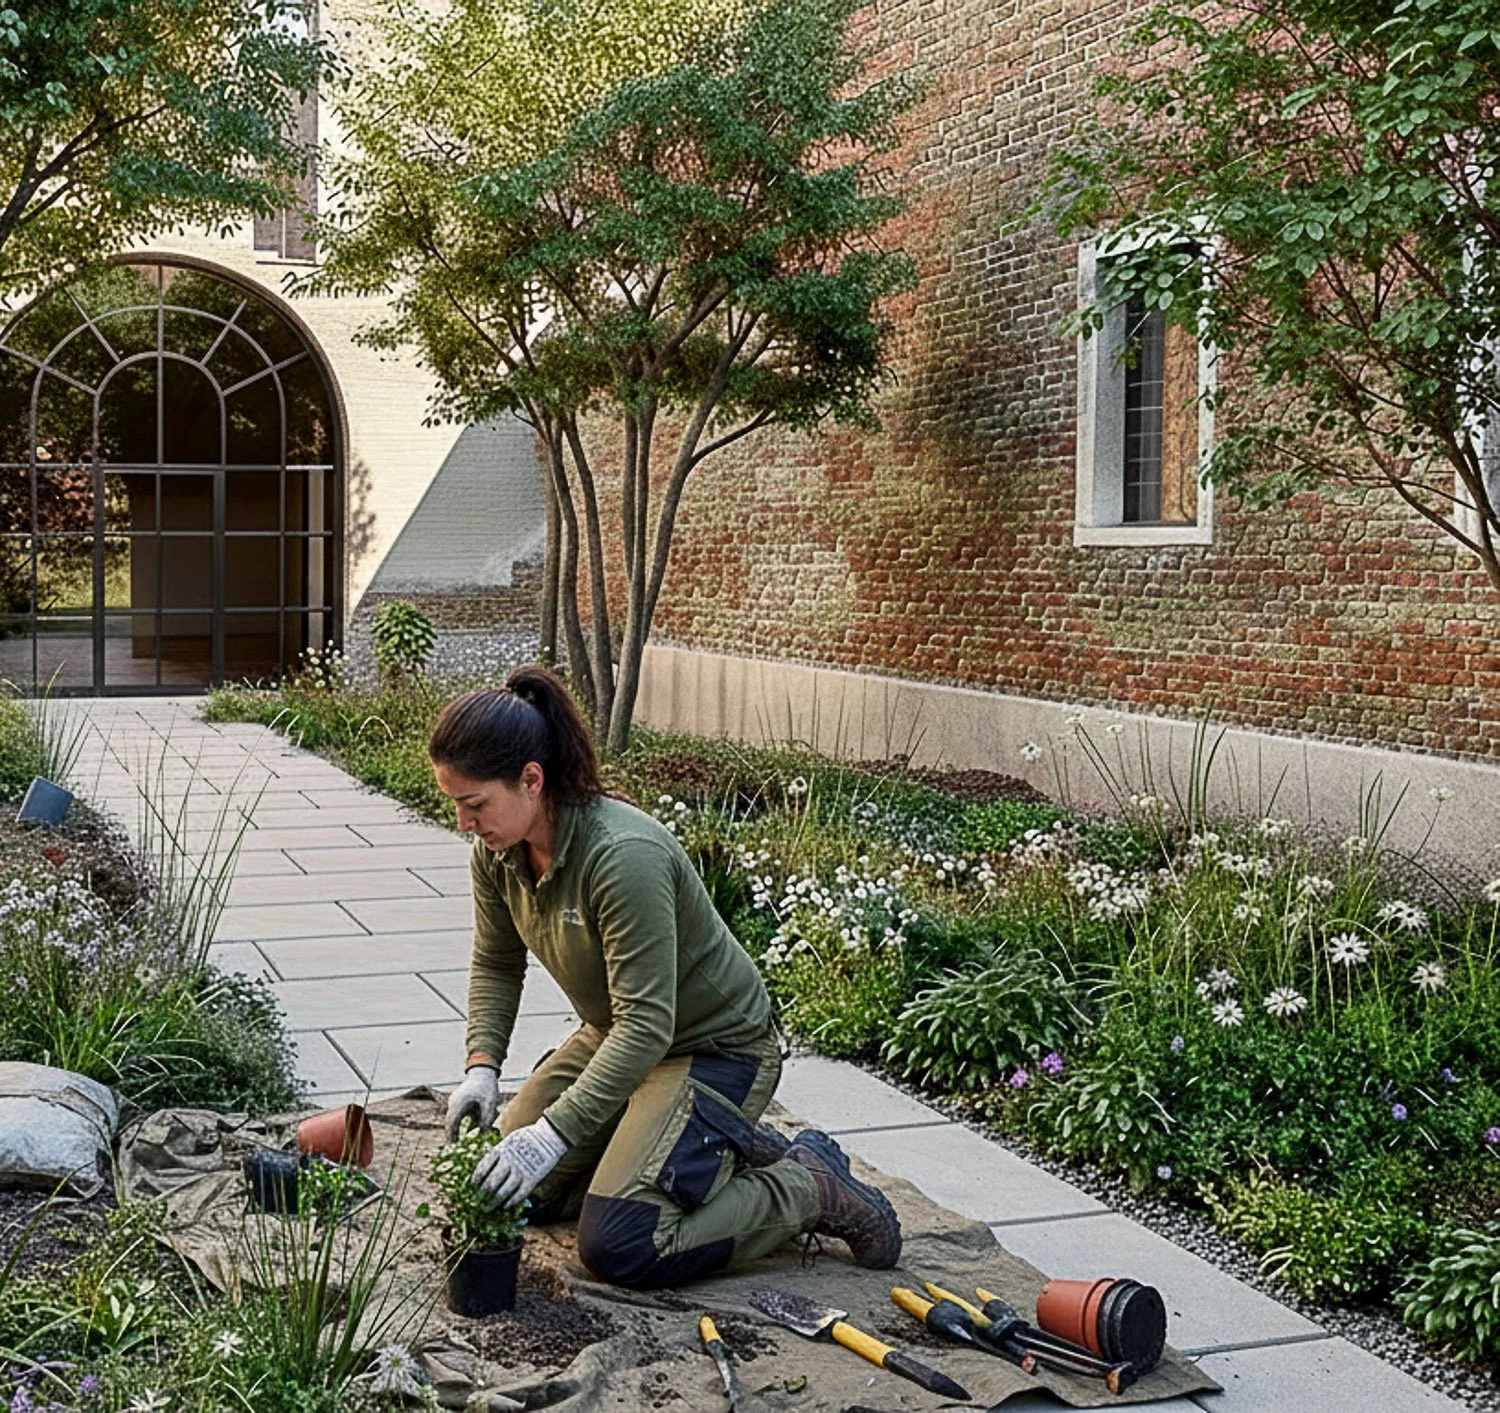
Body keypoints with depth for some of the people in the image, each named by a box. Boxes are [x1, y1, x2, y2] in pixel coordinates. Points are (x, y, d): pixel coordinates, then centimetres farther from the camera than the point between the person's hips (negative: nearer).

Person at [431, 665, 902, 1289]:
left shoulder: (624, 857, -34)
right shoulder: (499, 853, -9)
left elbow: (647, 1025, -34)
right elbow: (496, 965, 8)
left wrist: (554, 1132, -38)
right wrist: (482, 1065, -7)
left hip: (713, 1046, -9)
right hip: (613, 1036, 9)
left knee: (619, 1248, -17)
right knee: (519, 1193, 9)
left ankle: (812, 1186, 1)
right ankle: (714, 1148, 18)